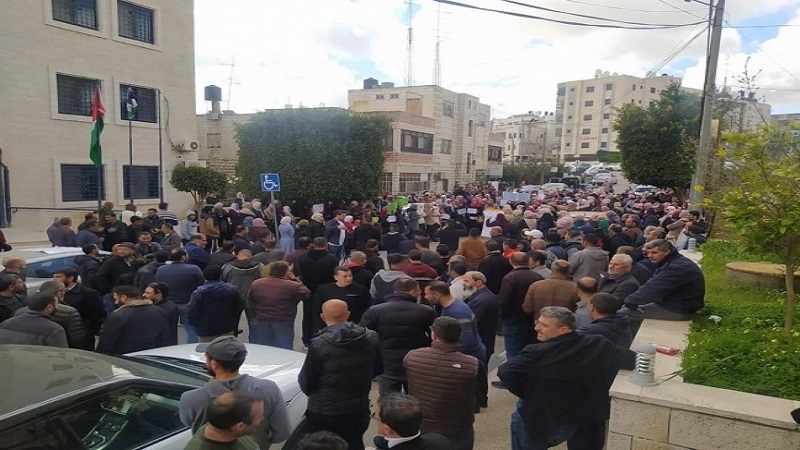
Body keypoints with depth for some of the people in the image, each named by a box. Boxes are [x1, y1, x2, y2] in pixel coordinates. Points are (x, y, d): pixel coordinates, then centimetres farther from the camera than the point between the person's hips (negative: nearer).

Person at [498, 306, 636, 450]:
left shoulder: (536, 353, -28)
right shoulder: (597, 345, -15)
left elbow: (504, 372, -25)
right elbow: (632, 359, -10)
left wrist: (527, 395, -11)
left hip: (546, 422, -4)